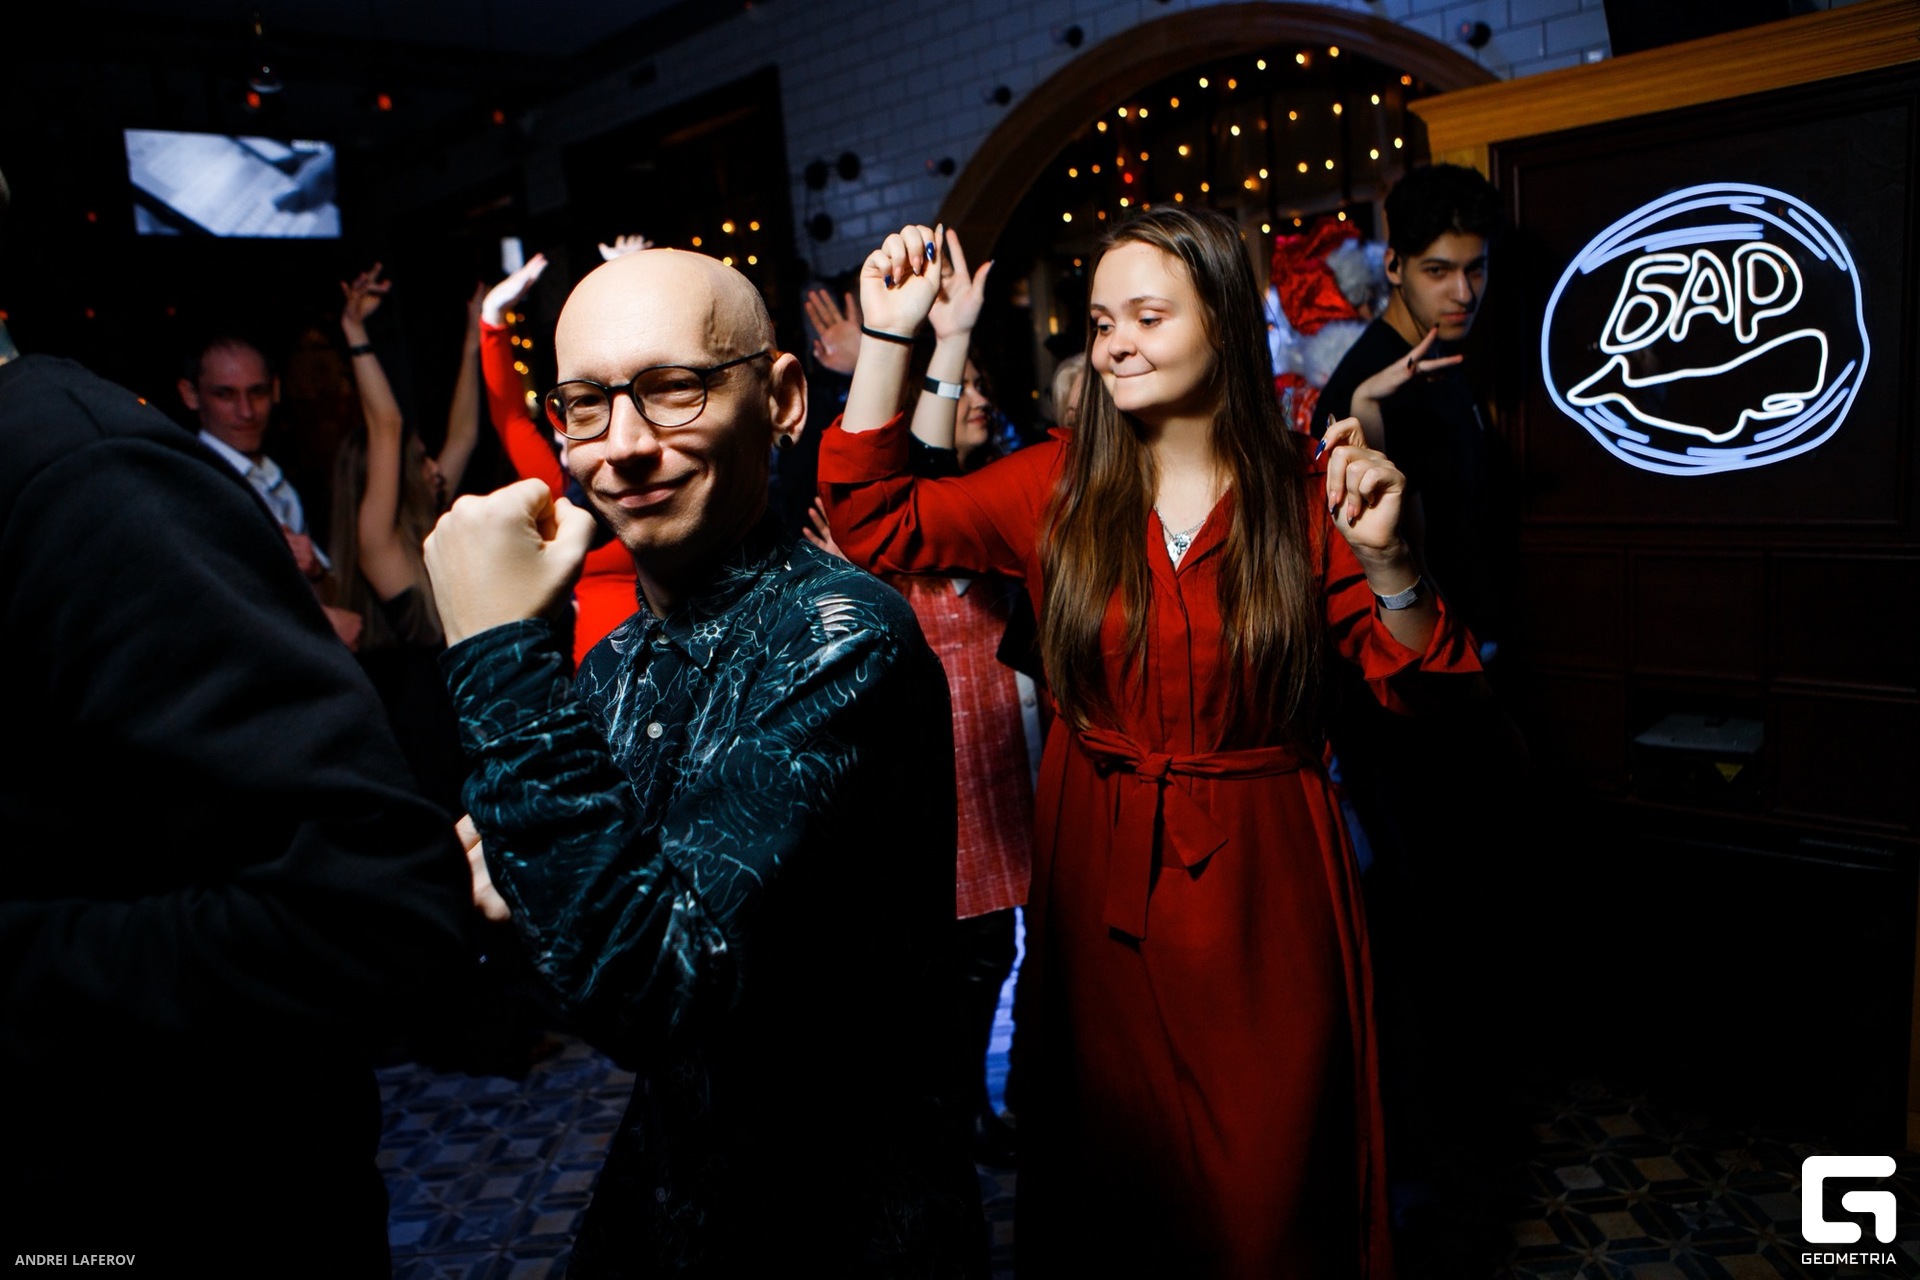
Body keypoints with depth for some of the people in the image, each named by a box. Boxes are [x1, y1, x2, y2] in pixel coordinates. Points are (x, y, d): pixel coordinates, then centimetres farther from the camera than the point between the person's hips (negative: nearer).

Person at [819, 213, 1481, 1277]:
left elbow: (1416, 683, -4)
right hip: (1099, 877, 2)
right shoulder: (1058, 487, -1)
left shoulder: (1303, 494, -5)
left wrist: (1383, 559, -23)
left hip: (1259, 880, -1)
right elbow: (872, 524, -5)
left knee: (1266, 1189, 13)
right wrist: (888, 337, -10)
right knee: (1110, 1185, 17)